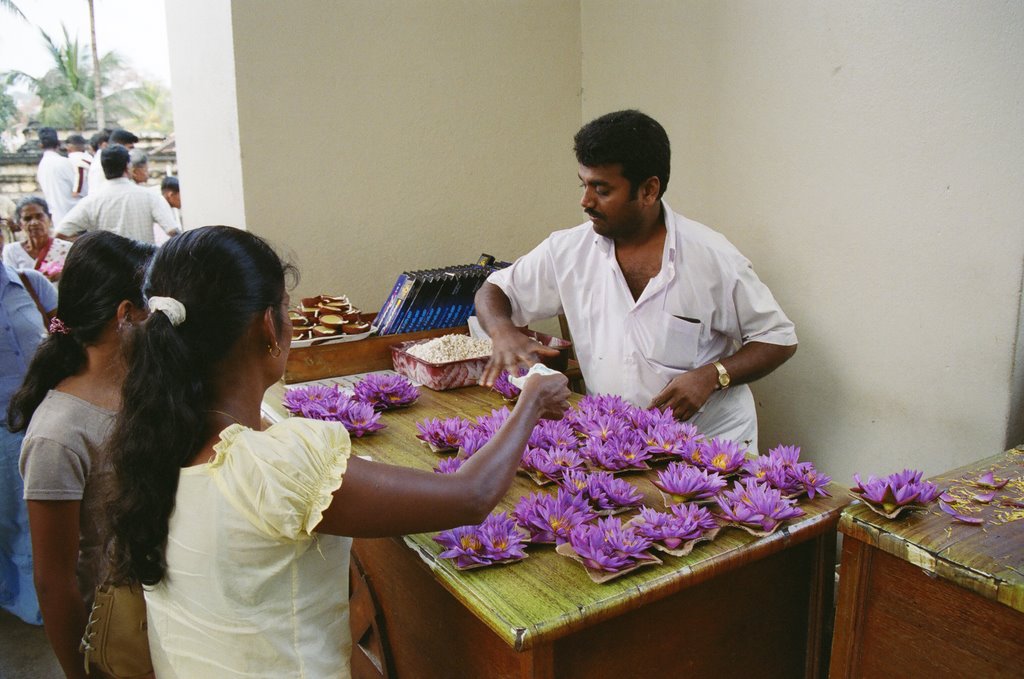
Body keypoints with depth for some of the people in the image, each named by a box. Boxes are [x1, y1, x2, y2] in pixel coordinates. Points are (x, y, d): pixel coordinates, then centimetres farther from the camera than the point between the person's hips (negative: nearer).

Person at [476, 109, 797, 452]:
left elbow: (779, 338, 0)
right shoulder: (569, 250, -1)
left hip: (710, 438, -2)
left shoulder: (711, 256, -8)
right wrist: (504, 333, -13)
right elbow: (494, 292, 10)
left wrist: (711, 376, -17)